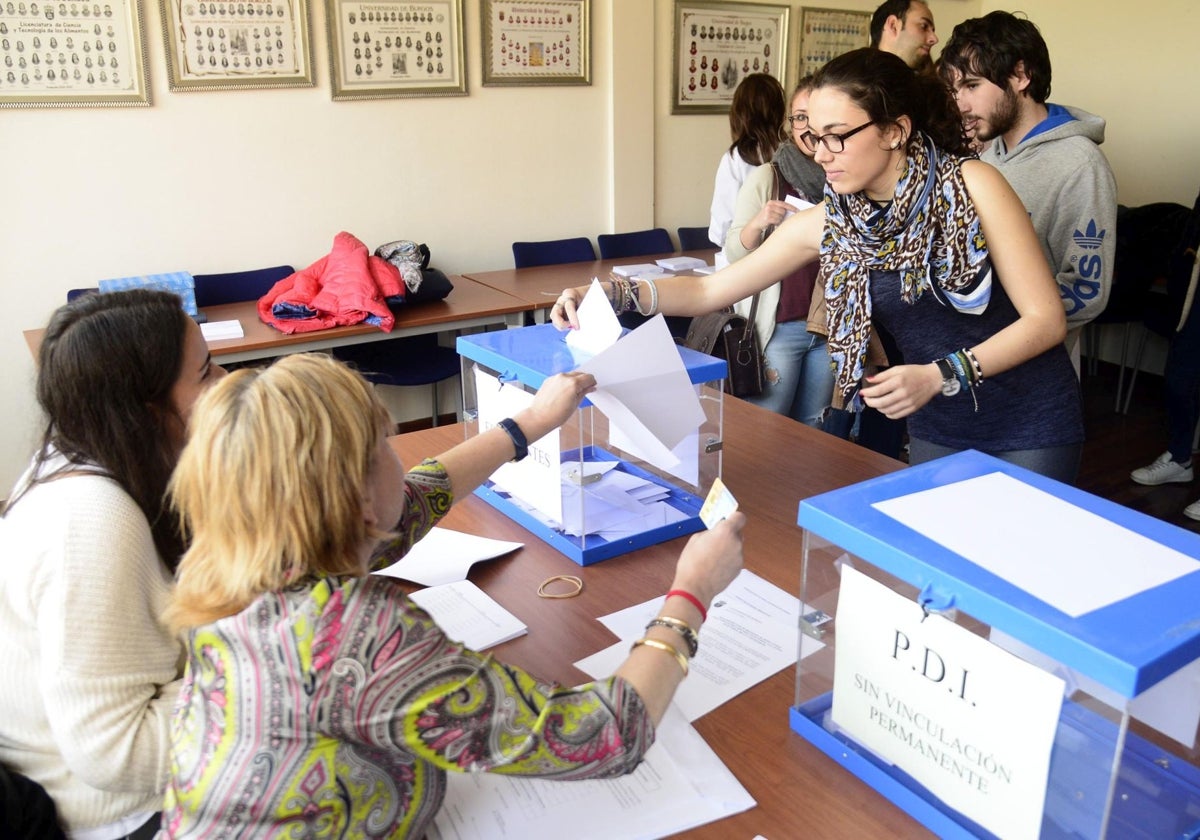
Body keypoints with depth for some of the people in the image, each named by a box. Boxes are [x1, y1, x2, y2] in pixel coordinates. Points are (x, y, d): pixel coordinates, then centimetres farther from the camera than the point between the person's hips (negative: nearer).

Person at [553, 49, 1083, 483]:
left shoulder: (970, 185, -16)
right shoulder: (825, 225, -7)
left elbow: (1046, 319, -14)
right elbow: (711, 290, -3)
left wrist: (939, 376, -27)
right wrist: (614, 293, -17)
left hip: (1030, 429, -3)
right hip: (935, 433, 3)